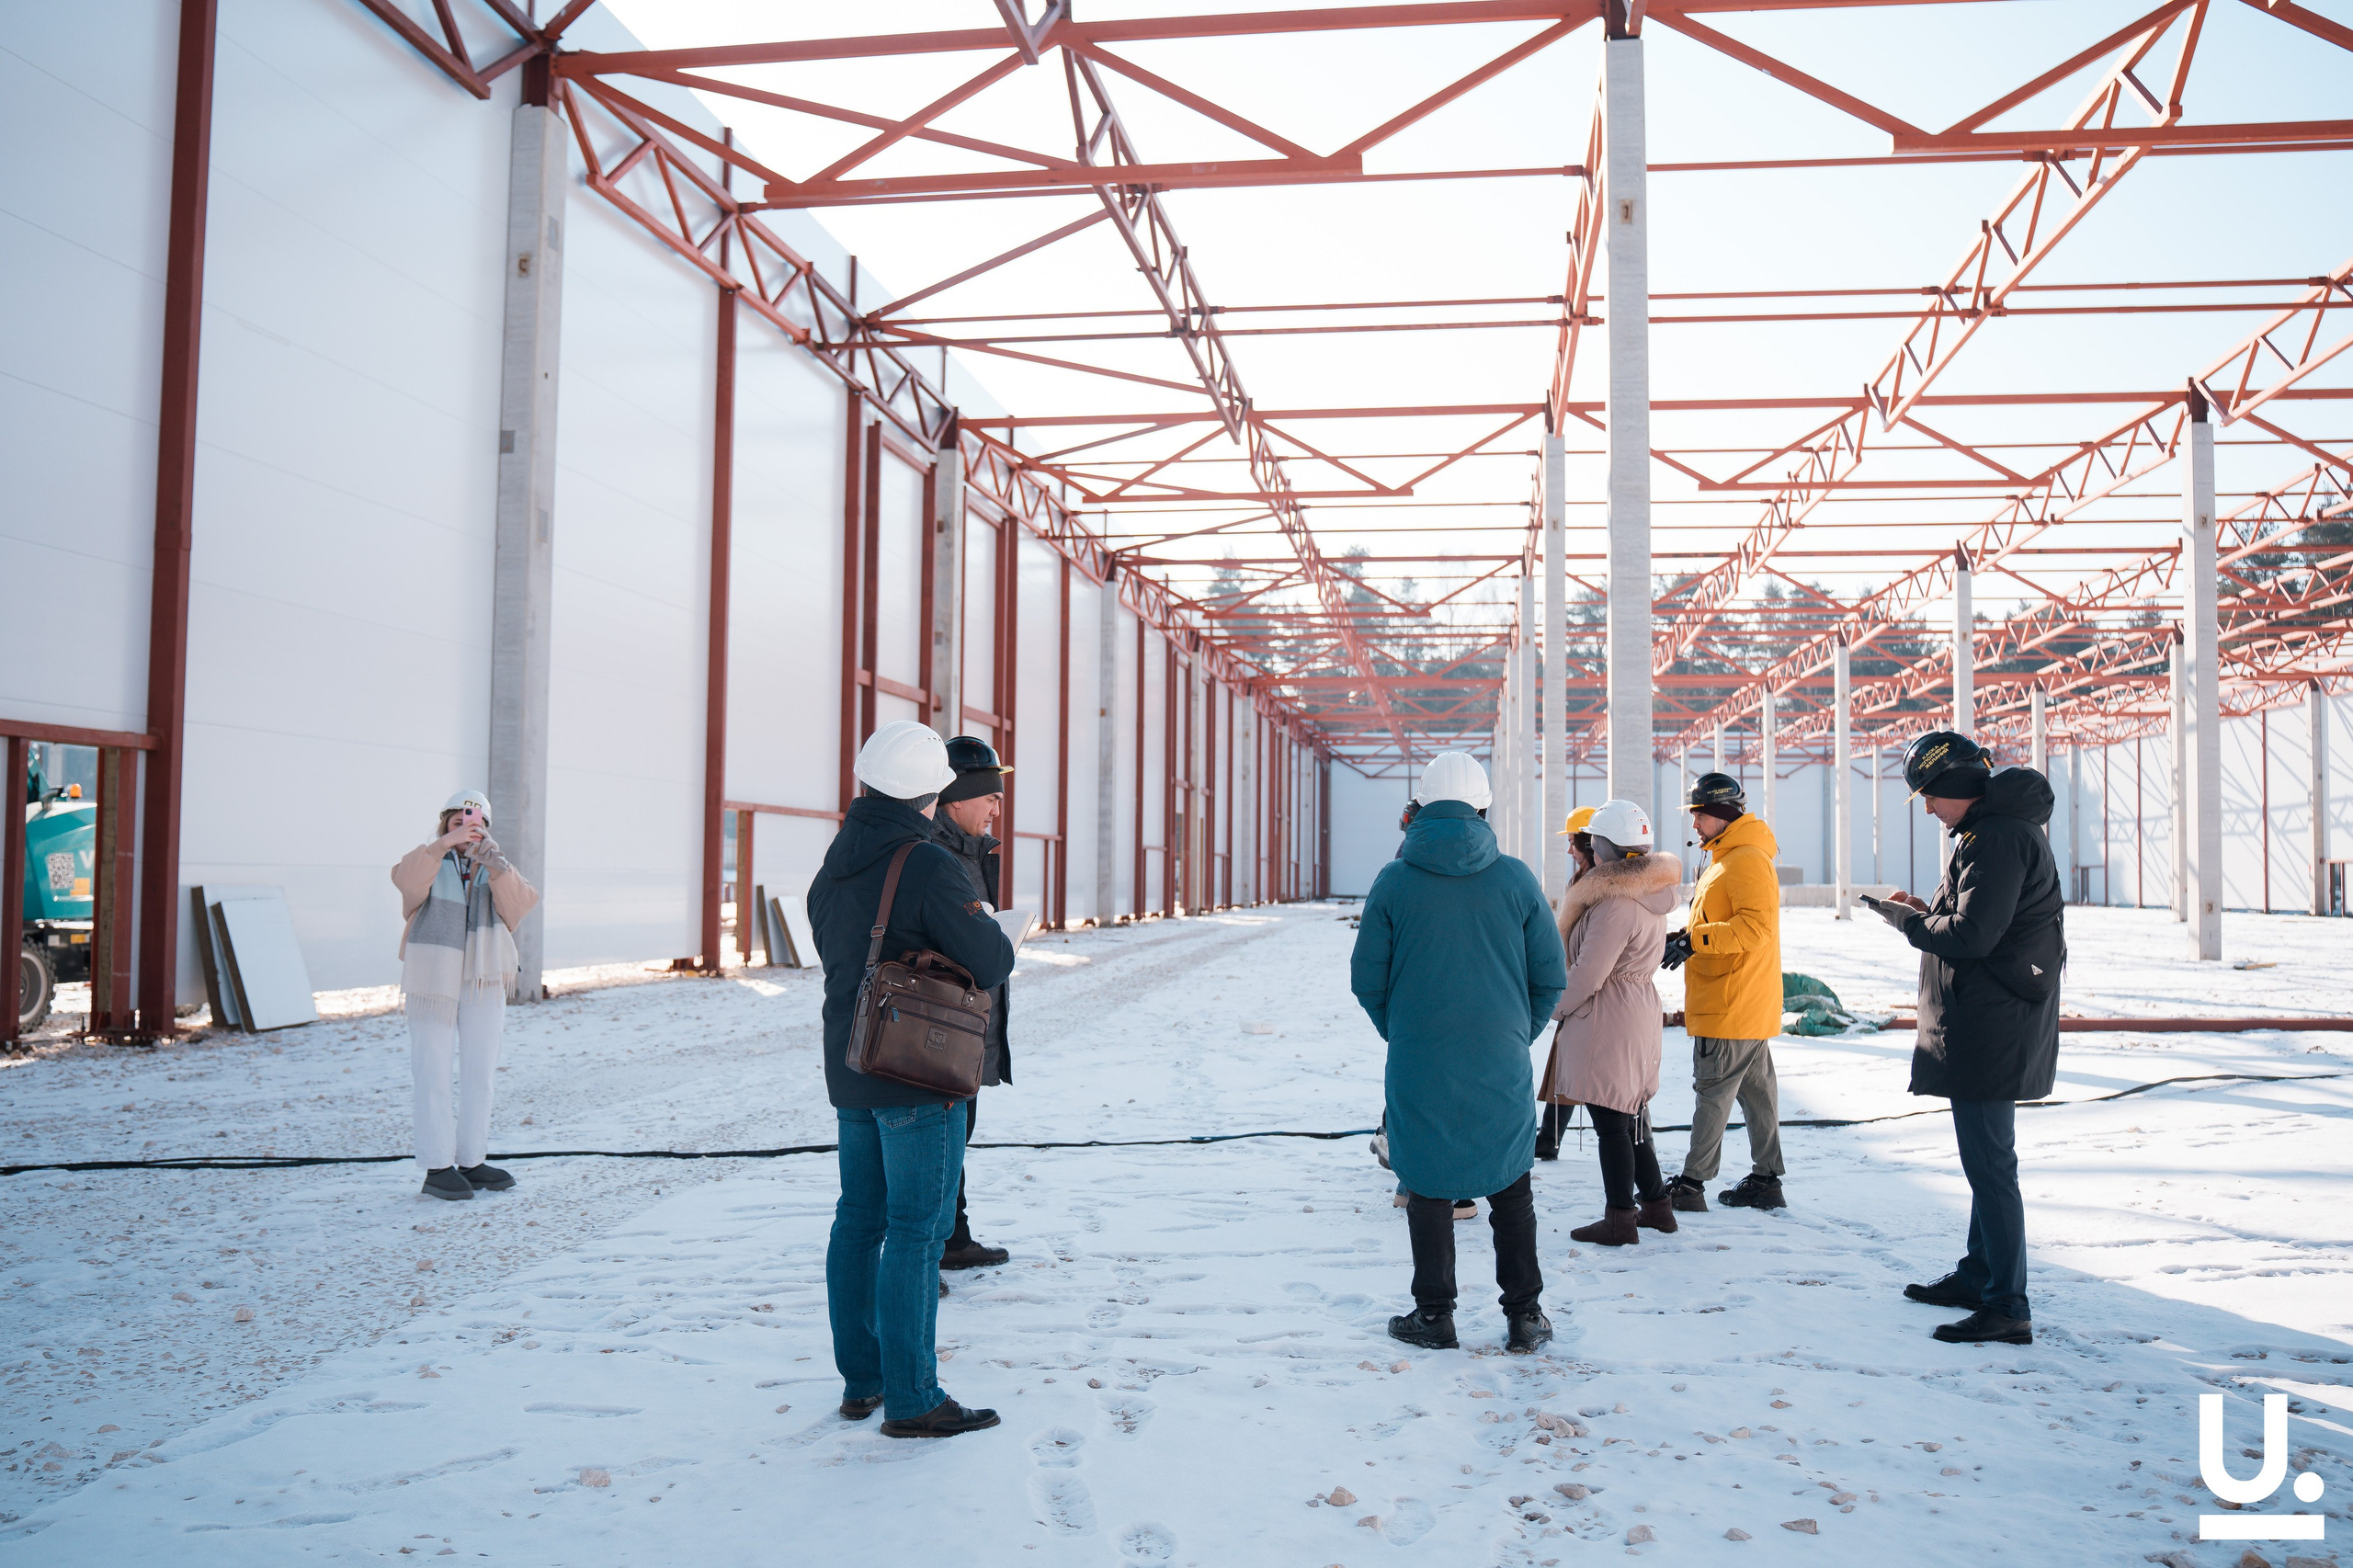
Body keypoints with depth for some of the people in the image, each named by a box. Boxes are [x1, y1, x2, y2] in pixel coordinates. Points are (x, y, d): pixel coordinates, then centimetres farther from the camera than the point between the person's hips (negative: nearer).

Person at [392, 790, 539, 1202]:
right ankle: (437, 1168, -1)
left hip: (483, 982, 4)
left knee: (480, 1073, 8)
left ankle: (472, 1161, 17)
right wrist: (443, 845, -36)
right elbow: (407, 878, -22)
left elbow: (520, 904, -8)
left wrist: (498, 869, -25)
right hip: (432, 979, -4)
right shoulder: (430, 864, 3)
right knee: (434, 1075, -4)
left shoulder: (496, 868, 12)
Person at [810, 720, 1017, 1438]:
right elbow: (992, 963, -17)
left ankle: (859, 1380, 23)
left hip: (849, 1069, 8)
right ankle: (910, 1399, 3)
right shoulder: (928, 866, -18)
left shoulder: (835, 862, 7)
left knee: (859, 1219, 14)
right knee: (917, 1229, -2)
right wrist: (983, 923, 4)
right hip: (919, 1076, -8)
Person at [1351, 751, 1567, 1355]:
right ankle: (1524, 1315, 18)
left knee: (1428, 1187, 10)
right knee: (1510, 1188, 14)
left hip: (1419, 1065, -1)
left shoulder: (1394, 881, -6)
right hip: (1502, 1066, 1)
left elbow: (1367, 979, -1)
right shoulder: (1515, 878, -3)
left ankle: (1434, 1315, 16)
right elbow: (1551, 976, 2)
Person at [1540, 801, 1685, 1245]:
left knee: (1611, 1122, -1)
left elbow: (1587, 975, -20)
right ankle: (1655, 1204, 28)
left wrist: (1553, 1007, -5)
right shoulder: (1649, 893, 9)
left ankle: (1620, 1220, 7)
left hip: (1606, 1021, -10)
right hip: (1638, 1011, 10)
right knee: (1630, 1117, 19)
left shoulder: (1615, 903, -22)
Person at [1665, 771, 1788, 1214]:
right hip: (1746, 1007, 10)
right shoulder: (1725, 858, 18)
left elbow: (1757, 926, -26)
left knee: (1712, 1092, -6)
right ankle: (1765, 1180, 19)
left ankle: (1691, 1184, -1)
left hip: (1733, 1006, -10)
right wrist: (1689, 941, 11)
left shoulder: (1747, 860, -16)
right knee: (1755, 1090, 13)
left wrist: (1695, 940, -27)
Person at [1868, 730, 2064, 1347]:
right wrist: (1926, 911, 7)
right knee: (1986, 1159, 19)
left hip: (1988, 1033, -11)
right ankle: (1978, 1275, 32)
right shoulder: (1997, 829, 16)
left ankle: (2007, 1309, -1)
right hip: (1990, 1031, 11)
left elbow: (1970, 936, -23)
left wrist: (1908, 921, -7)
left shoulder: (1998, 838, -18)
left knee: (1989, 1164, -6)